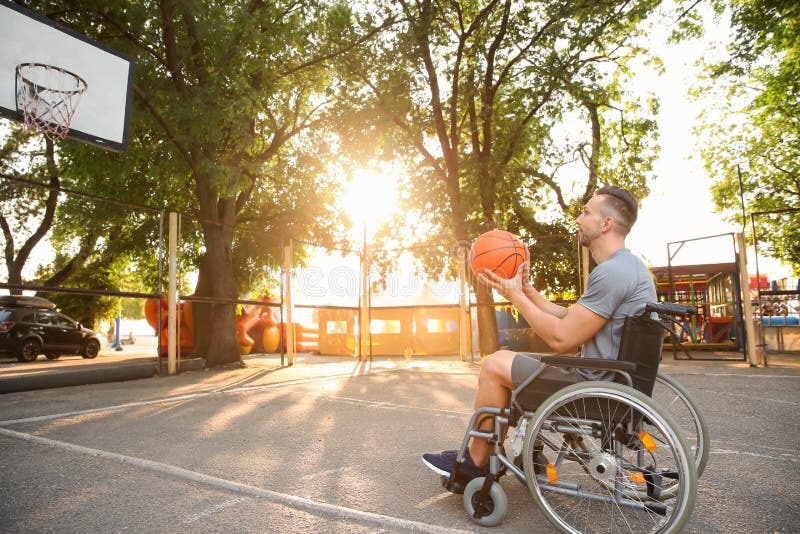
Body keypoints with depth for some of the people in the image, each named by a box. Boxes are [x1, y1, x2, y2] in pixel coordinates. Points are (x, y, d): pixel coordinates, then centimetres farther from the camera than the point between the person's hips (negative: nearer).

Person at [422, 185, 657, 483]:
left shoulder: (612, 272, -22)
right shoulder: (626, 266, 13)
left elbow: (561, 339, -23)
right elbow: (571, 318, 12)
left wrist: (516, 297, -12)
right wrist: (527, 291, 7)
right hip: (613, 377, 11)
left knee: (495, 365, -7)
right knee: (506, 362, 16)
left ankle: (476, 463, 9)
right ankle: (487, 456, 20)